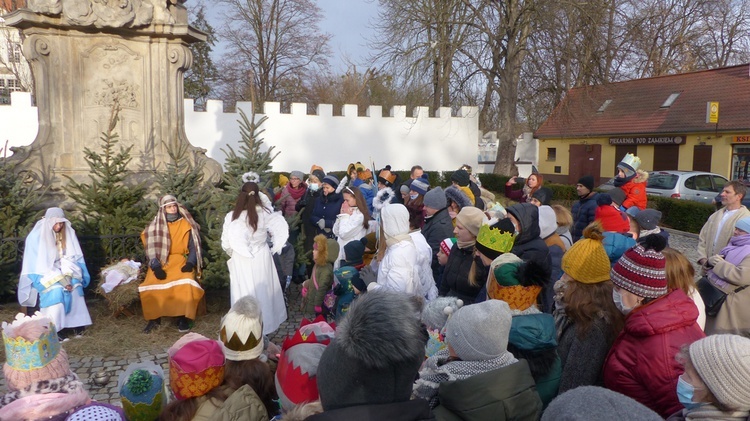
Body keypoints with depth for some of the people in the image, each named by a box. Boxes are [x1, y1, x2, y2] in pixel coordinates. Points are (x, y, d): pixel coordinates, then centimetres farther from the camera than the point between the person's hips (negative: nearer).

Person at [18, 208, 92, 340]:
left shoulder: (68, 233, -2)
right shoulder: (36, 236, -13)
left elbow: (73, 257, 1)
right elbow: (39, 264, -16)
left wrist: (67, 276, -15)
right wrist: (60, 279, -24)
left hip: (64, 270, 3)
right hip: (45, 273, -3)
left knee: (75, 285, -23)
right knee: (56, 290, -28)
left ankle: (76, 323, -17)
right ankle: (55, 328, -21)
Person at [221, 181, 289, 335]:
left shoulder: (232, 216, -15)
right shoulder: (266, 213, -14)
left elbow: (226, 243, -9)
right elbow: (281, 232, -13)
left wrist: (233, 254, 11)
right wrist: (274, 249, 3)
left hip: (241, 260, -1)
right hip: (261, 257, 1)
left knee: (245, 293, 12)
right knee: (263, 290, 18)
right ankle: (266, 323, 34)